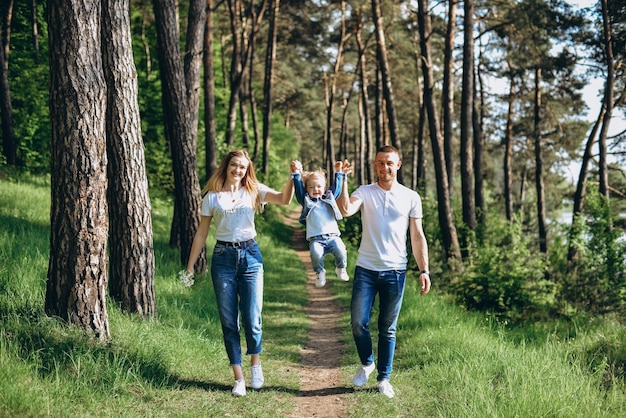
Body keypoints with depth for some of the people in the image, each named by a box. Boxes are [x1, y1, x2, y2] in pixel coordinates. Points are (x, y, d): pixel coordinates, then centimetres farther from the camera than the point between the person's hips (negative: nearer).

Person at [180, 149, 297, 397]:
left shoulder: (253, 191, 5)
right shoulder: (212, 196, 5)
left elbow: (284, 199, -11)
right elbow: (201, 233, 7)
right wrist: (190, 267, 4)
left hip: (250, 256, 0)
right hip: (223, 258, 0)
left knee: (252, 319, -3)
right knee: (228, 321, 2)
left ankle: (256, 364, 24)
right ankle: (238, 378, 10)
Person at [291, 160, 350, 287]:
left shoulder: (329, 198, 20)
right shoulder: (306, 200, 13)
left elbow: (336, 186, 23)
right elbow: (298, 187, 6)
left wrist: (338, 172, 18)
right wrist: (297, 172, 0)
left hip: (332, 236, 2)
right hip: (316, 239, -2)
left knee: (341, 250, -28)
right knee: (316, 253, -33)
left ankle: (341, 268, 3)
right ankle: (319, 272, -4)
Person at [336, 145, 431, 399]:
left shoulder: (411, 197, 4)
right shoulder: (364, 192, 1)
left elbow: (417, 236, 5)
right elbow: (345, 210, -19)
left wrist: (424, 270, -1)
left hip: (395, 271, 0)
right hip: (366, 269, 0)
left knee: (388, 329, 7)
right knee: (358, 322, -1)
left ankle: (383, 378, 20)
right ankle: (366, 363, 26)